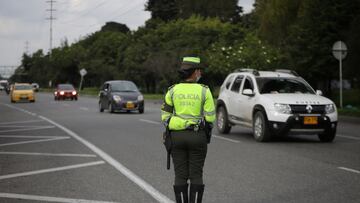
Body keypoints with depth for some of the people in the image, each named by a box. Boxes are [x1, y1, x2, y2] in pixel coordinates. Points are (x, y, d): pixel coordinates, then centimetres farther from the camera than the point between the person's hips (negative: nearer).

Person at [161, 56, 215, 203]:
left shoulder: (173, 90, 0)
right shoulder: (204, 91, -6)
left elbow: (165, 116, 1)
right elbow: (210, 117, -6)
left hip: (177, 136, 2)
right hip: (198, 137, -2)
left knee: (180, 176, 7)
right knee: (196, 175, 5)